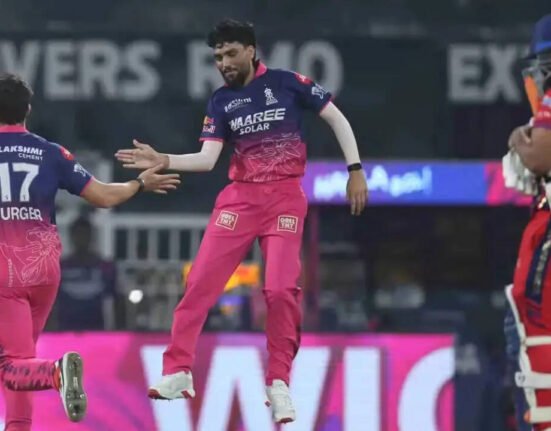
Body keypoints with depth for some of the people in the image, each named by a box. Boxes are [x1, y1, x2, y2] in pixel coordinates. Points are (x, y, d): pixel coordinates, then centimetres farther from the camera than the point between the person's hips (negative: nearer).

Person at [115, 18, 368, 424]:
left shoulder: (287, 83, -1)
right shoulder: (221, 102, 6)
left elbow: (337, 118, 4)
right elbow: (207, 159, -1)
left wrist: (355, 170, -1)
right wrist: (163, 161, -16)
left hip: (285, 198, -3)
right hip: (240, 197, 3)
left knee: (281, 289, -11)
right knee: (201, 281, -7)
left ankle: (278, 382, 3)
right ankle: (178, 371, -3)